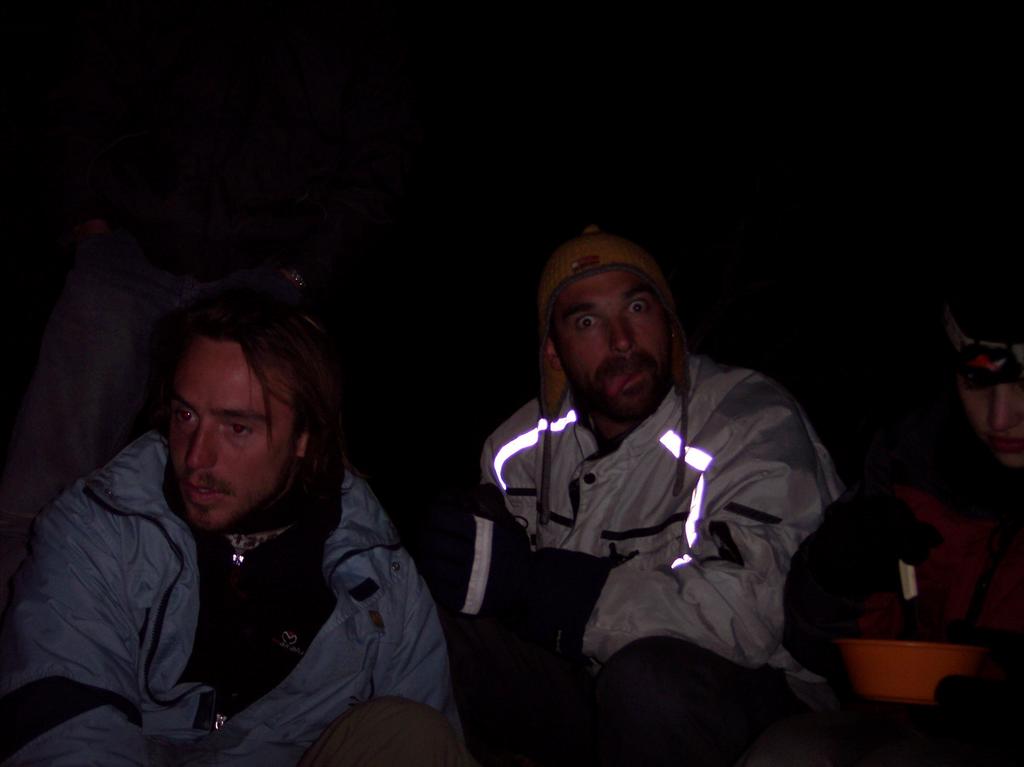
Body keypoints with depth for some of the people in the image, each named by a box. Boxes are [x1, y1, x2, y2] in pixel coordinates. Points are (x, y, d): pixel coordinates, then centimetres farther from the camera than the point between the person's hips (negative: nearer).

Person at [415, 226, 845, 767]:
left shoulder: (754, 425, -17)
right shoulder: (527, 442, 5)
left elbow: (752, 610, -30)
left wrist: (531, 580, -27)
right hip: (584, 690, 5)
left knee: (650, 672, -36)